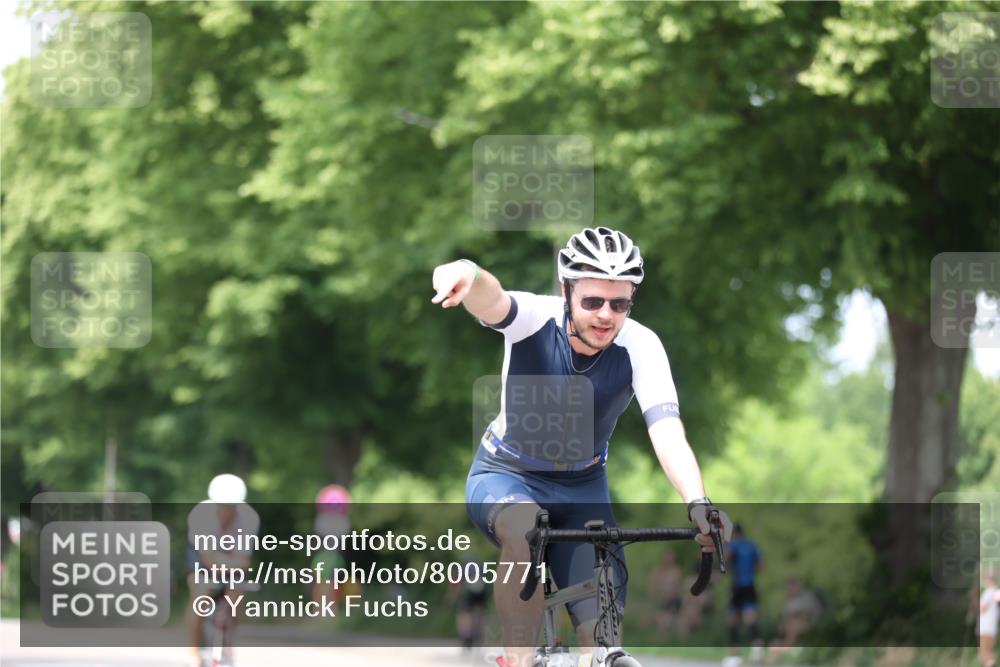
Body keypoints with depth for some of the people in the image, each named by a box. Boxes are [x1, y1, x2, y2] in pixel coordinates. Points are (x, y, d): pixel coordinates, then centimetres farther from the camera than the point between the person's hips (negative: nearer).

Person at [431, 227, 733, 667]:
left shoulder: (641, 346, -21)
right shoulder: (535, 318, -24)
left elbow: (667, 431, -34)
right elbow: (492, 300, -47)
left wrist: (699, 506, -52)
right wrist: (466, 275, -73)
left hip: (581, 488, 2)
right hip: (506, 475, -2)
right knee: (524, 528, -38)